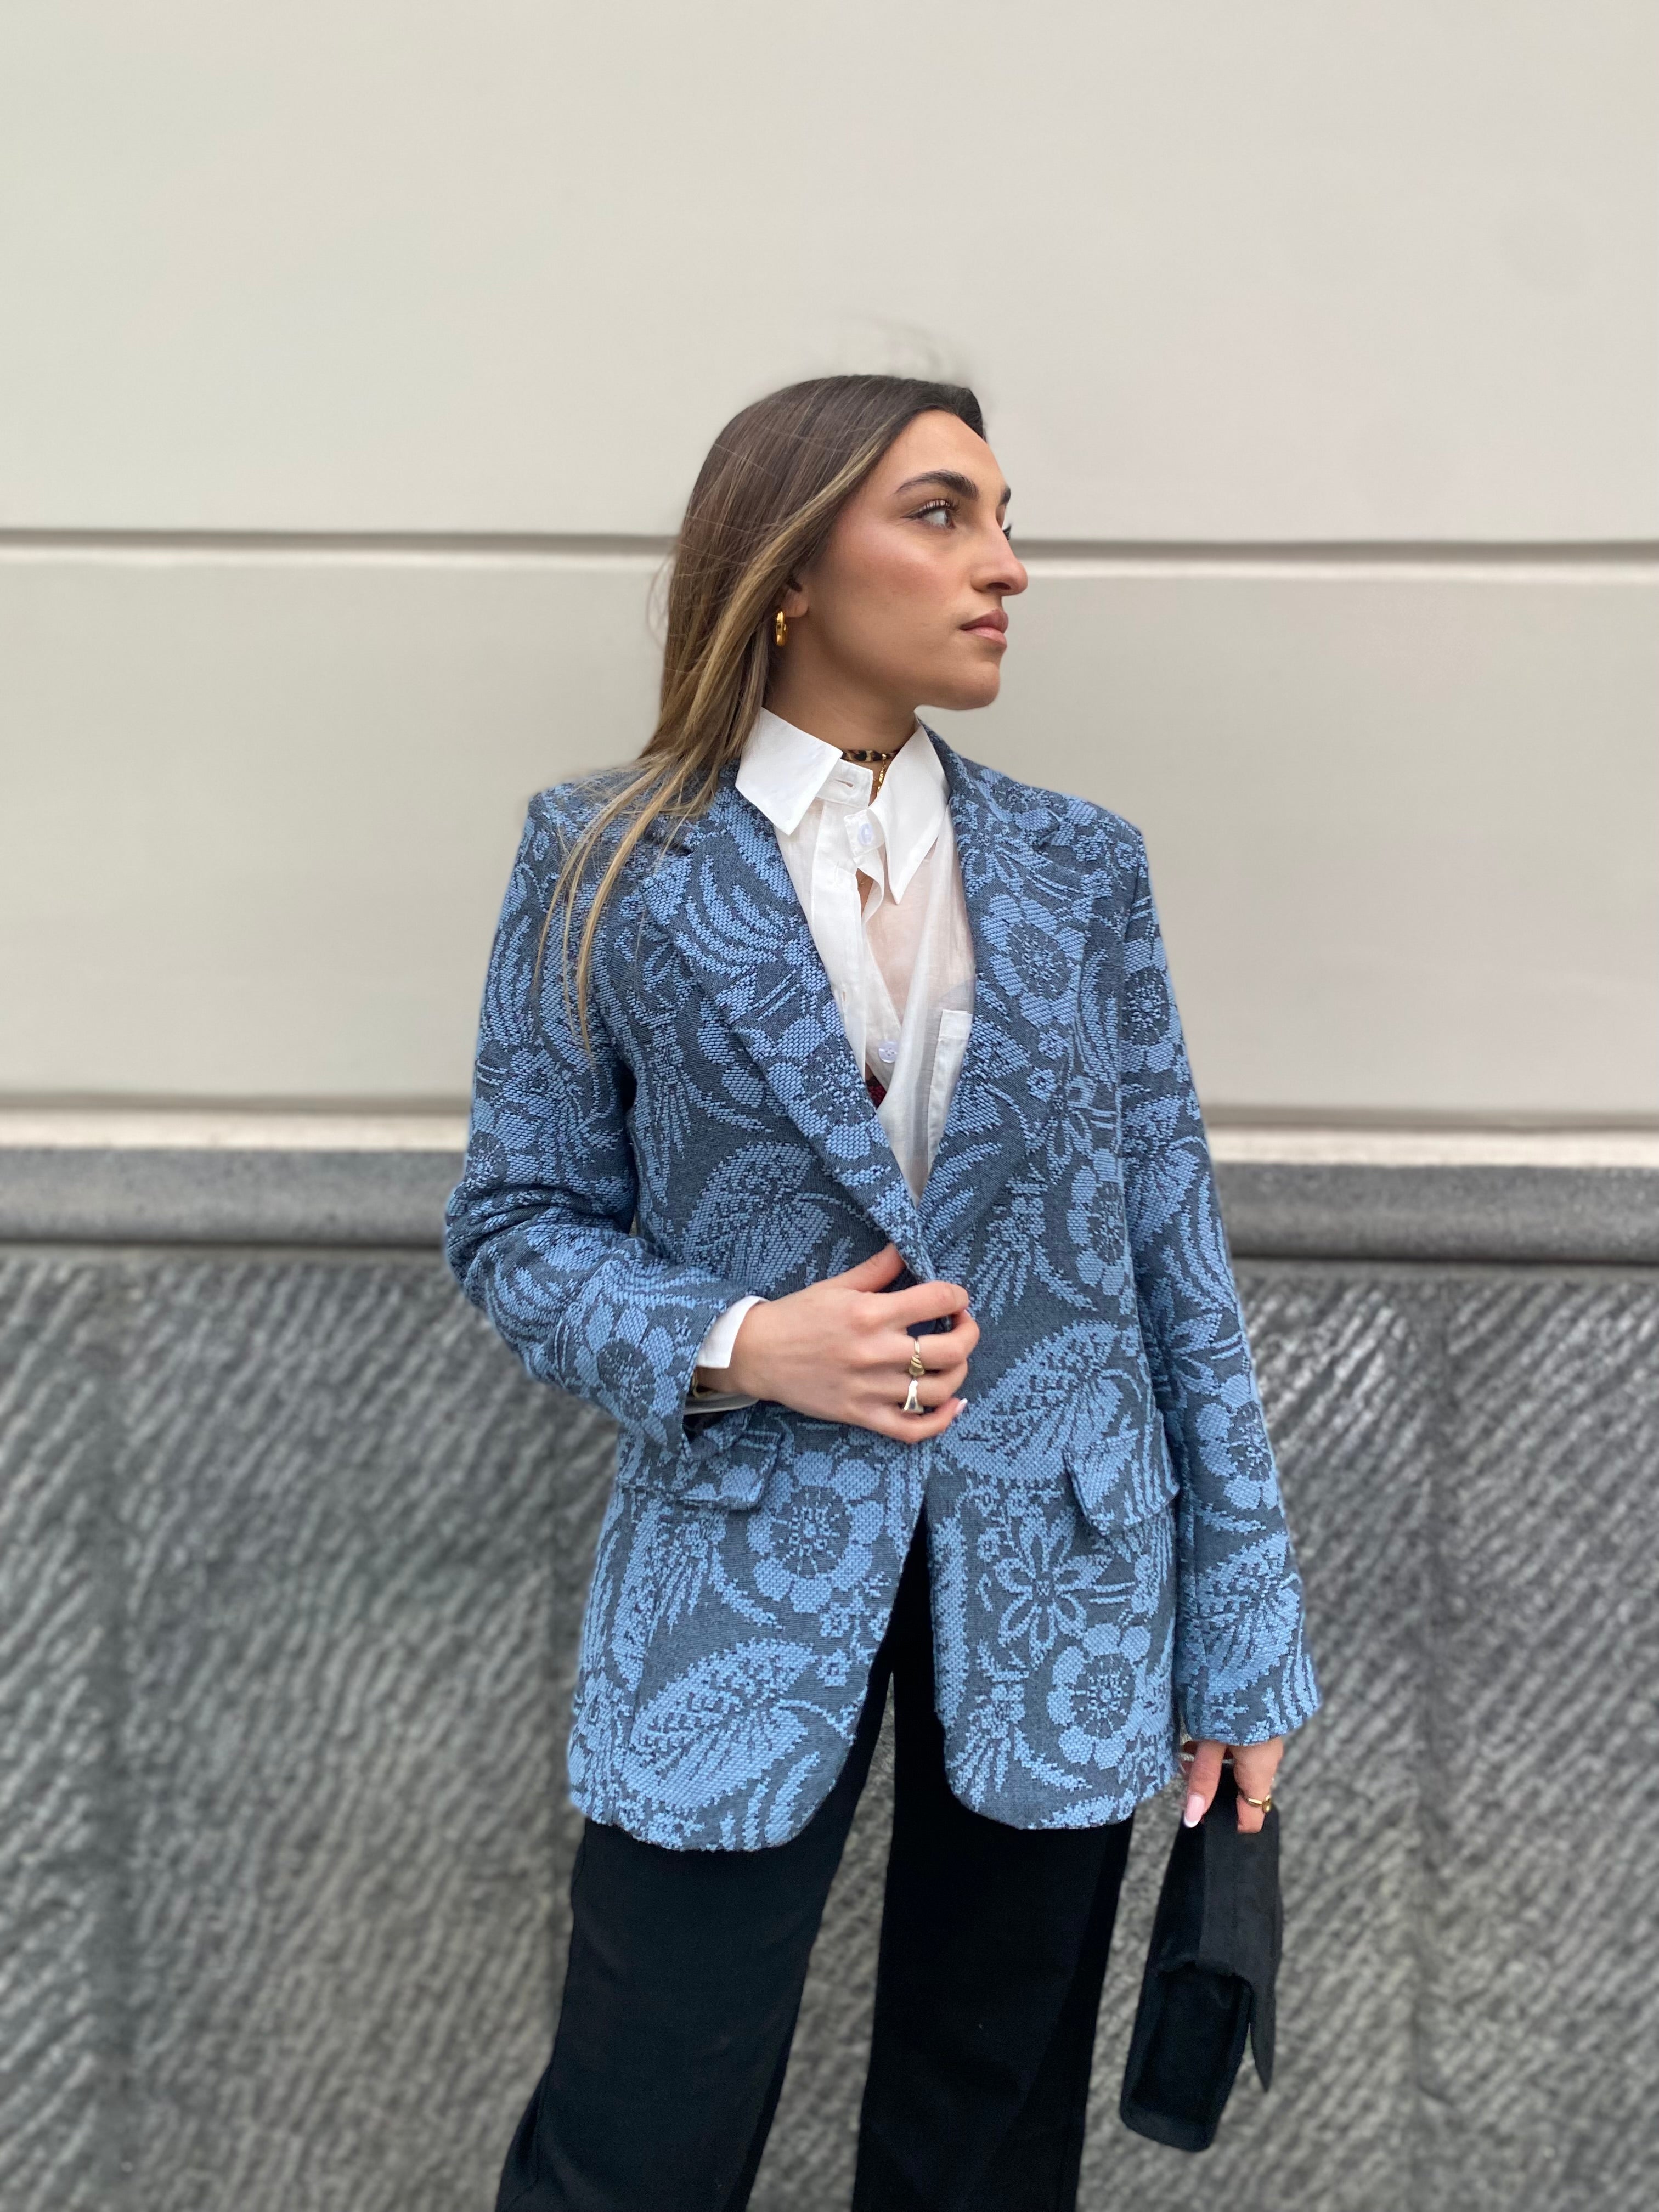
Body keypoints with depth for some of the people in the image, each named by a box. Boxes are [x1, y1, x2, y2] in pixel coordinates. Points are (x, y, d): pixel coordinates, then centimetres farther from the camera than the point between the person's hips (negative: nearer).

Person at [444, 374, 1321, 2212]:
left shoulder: (1077, 866, 4)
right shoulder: (608, 864, -2)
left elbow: (1172, 1241, 5)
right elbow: (515, 1219, 1)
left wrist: (1241, 1632, 3)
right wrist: (731, 1347, -18)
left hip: (1058, 1579, 3)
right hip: (745, 1565, -2)